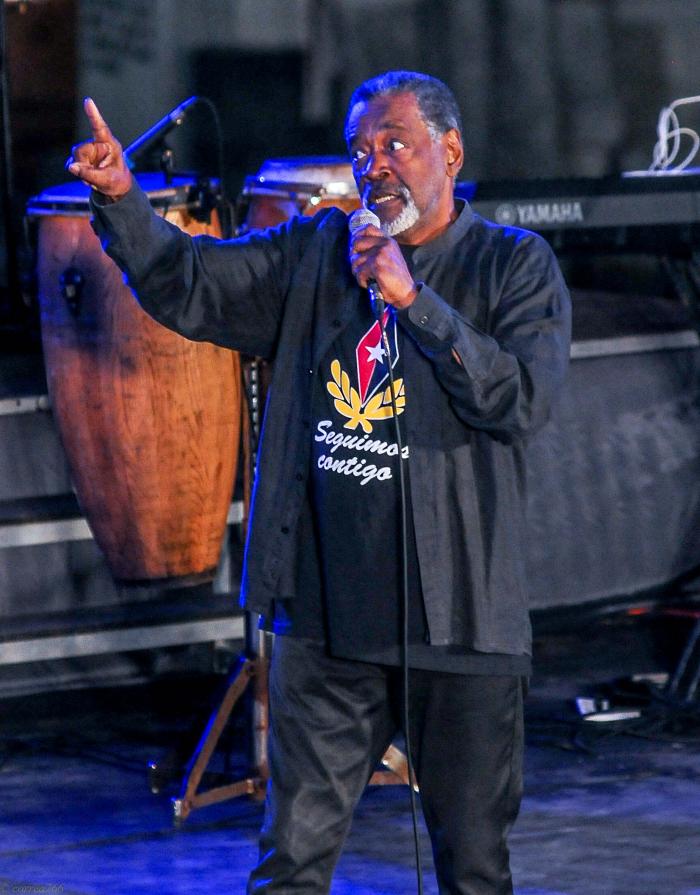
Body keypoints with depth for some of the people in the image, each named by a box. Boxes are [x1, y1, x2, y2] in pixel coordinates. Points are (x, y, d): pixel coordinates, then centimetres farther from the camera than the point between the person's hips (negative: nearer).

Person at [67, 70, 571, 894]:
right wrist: (119, 200, -12)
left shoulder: (515, 266, 0)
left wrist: (411, 297, -18)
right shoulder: (314, 254, 11)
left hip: (458, 614, -3)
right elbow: (189, 285, 4)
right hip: (327, 610, 3)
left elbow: (523, 401, -14)